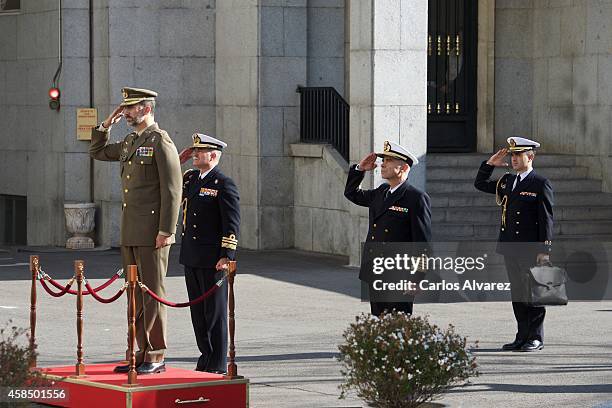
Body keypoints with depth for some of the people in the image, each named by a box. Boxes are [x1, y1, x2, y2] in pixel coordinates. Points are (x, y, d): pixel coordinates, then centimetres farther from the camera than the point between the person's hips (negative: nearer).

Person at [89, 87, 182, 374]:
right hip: (130, 232, 8)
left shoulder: (161, 142, -10)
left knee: (152, 293, -5)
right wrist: (107, 123, 15)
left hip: (152, 234, -8)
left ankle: (156, 357, -2)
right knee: (136, 294, 9)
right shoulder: (129, 142, 15)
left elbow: (172, 190, -14)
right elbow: (97, 152, 30)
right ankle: (144, 353, 14)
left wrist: (166, 231, -18)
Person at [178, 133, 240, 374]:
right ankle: (207, 357, 23)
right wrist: (177, 162, 13)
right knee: (198, 310, 12)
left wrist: (227, 256, -19)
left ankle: (218, 366, 5)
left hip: (213, 260, -7)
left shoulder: (224, 184, -10)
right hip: (191, 258, 7)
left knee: (215, 311, -1)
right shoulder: (189, 178, 13)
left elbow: (232, 224, -13)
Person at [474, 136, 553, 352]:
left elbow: (546, 219, -8)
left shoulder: (541, 184, -5)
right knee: (517, 293, 9)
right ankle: (522, 336, 14)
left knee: (533, 292, -2)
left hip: (531, 249, -7)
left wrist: (545, 250, -13)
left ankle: (535, 338, 3)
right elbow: (480, 184, 26)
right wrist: (490, 164, 10)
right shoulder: (507, 181, 14)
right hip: (510, 248, 7)